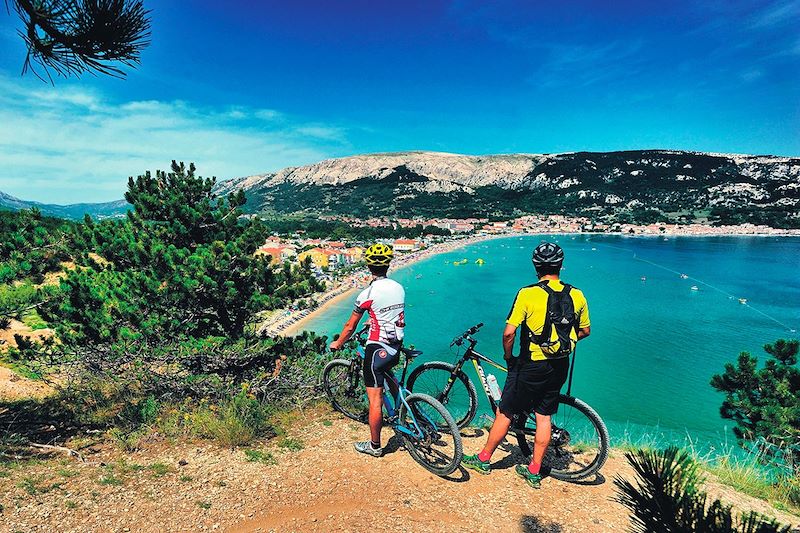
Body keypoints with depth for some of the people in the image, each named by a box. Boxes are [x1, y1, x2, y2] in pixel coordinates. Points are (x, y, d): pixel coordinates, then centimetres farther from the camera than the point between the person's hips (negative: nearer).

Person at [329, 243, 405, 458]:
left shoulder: (368, 294, -15)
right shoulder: (399, 288, 4)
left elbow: (351, 326, -5)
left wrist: (338, 343, 12)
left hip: (377, 347, -7)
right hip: (396, 345, 7)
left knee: (375, 398, 2)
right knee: (386, 371, 36)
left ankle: (374, 446, 14)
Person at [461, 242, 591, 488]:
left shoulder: (527, 294, -16)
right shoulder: (576, 295, -2)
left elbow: (509, 332, -19)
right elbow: (585, 331, 10)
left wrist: (508, 356, -2)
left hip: (531, 365, -4)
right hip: (560, 366, 5)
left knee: (504, 413, 10)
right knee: (544, 416, 16)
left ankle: (483, 459, 26)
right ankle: (534, 472, 27)